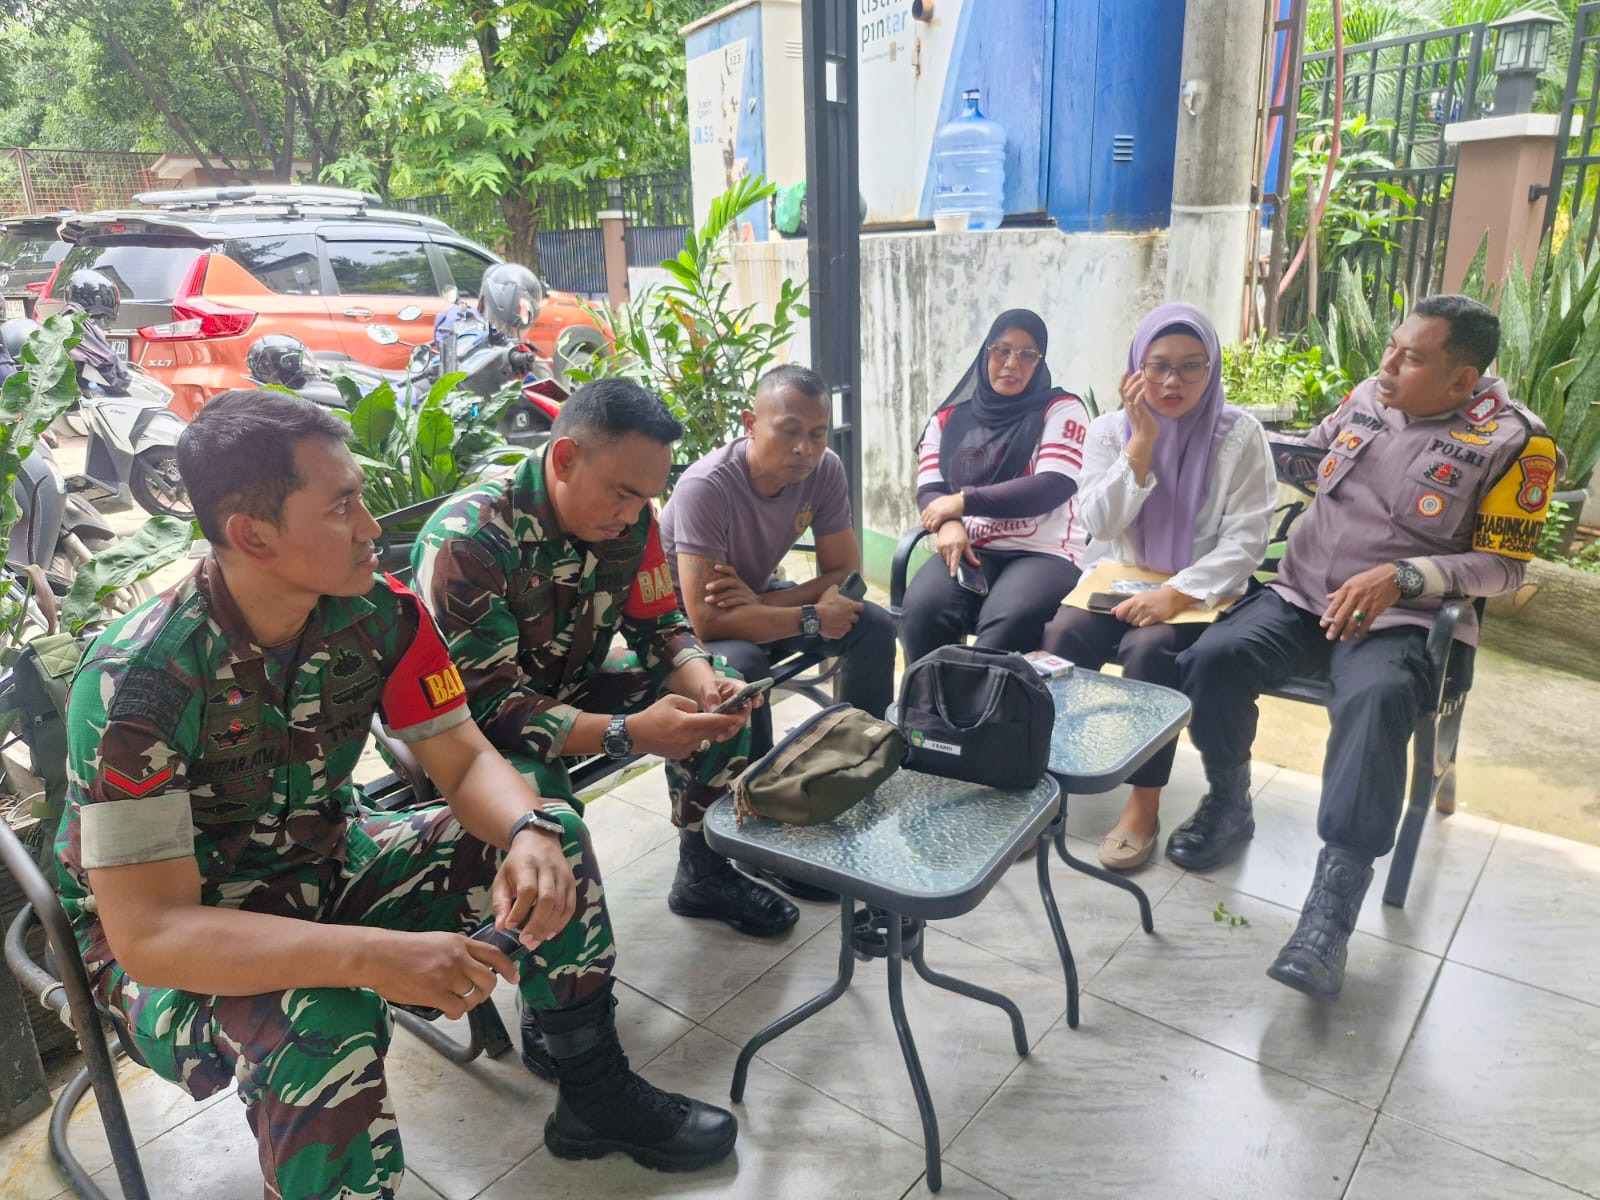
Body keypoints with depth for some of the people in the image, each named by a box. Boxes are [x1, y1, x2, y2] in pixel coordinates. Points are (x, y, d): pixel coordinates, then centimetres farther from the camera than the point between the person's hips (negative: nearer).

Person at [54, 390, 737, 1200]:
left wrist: (530, 833, -33)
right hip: (174, 935, -5)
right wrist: (377, 956, -44)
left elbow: (466, 762, -9)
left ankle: (597, 1096, 9)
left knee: (548, 839, -10)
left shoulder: (378, 613, -15)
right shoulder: (137, 679, -30)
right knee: (323, 1025, -36)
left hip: (325, 865, 5)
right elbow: (149, 932, -31)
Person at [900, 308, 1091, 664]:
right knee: (921, 609, -30)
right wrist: (949, 524, -17)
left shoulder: (1061, 409, 5)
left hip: (1044, 553, -2)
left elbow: (1054, 487, -8)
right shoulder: (948, 420, 16)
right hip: (970, 550, 3)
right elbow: (929, 491, 8)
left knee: (1007, 625, -35)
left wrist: (964, 502, -8)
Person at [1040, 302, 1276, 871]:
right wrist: (1143, 439, -14)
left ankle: (1144, 803, -18)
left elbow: (1246, 539, -10)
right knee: (1061, 637, -27)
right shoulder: (1110, 429, 4)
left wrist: (1176, 593, -23)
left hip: (1197, 593, -2)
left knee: (1150, 649, -32)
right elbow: (1101, 524, -7)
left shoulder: (1239, 434, -4)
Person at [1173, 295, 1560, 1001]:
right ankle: (1228, 805, 1)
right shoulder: (1366, 397, 8)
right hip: (1302, 597, 4)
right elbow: (1309, 457, 27)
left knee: (1374, 700, -37)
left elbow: (1504, 565, -4)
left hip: (1399, 622, -4)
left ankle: (1333, 900, -32)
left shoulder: (1513, 440, -4)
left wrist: (1401, 577, -19)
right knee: (1211, 658, -24)